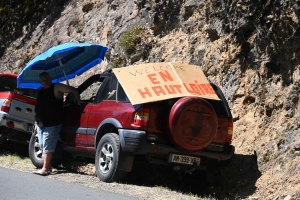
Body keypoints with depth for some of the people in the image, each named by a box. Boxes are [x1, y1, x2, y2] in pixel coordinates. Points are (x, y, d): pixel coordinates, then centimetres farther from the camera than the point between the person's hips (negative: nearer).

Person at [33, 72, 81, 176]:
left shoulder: (57, 88, -7)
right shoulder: (41, 92, 16)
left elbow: (73, 90, -10)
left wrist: (79, 103, -14)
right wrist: (36, 123, 19)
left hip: (52, 124, -8)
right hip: (41, 124, 8)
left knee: (47, 146, -9)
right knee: (43, 146, 8)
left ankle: (45, 169, -7)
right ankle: (48, 167, 16)